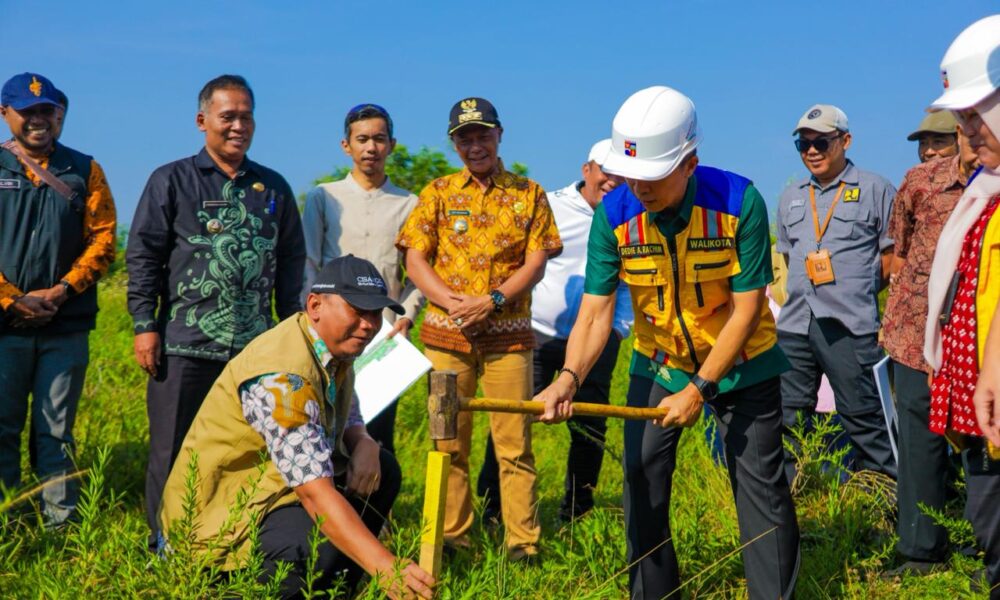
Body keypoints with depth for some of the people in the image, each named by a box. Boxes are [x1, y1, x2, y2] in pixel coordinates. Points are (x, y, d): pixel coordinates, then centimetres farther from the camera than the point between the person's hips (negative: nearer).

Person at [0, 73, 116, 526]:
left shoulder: (84, 172, 10)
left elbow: (102, 240, 3)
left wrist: (61, 290, -9)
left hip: (66, 324, 1)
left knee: (56, 431, 6)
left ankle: (62, 521, 9)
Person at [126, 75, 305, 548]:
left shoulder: (273, 188, 14)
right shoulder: (171, 181, 5)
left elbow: (291, 263, 18)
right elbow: (143, 256, 2)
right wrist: (144, 325, -5)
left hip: (255, 347, 3)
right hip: (184, 345, -3)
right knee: (173, 453, 2)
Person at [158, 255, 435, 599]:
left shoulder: (336, 349, 2)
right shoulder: (282, 377, -28)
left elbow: (349, 420, 18)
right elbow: (315, 492, -35)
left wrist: (364, 445, -9)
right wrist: (385, 569, -42)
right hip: (219, 511, -10)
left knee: (383, 470, 4)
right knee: (324, 551, -34)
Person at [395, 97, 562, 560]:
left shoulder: (529, 194, 7)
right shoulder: (438, 193, 8)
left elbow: (536, 262, 0)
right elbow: (415, 260, 2)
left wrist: (493, 300, -14)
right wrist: (453, 301, -14)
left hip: (508, 334, -1)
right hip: (446, 333, 1)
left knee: (514, 443, -3)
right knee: (448, 440, 5)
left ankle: (524, 542, 3)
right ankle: (451, 539, 14)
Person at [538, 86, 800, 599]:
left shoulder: (739, 202, -25)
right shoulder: (614, 215, -18)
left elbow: (746, 307, -21)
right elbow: (595, 310, -18)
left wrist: (699, 389, -23)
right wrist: (570, 376, -36)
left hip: (739, 363, -3)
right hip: (657, 363, 3)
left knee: (760, 483, -1)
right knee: (642, 477, 4)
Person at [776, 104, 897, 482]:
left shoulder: (876, 190, 1)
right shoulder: (791, 197, 17)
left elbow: (893, 254, 1)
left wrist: (857, 291, 1)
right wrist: (809, 288, 12)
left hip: (850, 326, -5)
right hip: (794, 324, 6)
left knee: (863, 416, -2)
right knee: (786, 416, 8)